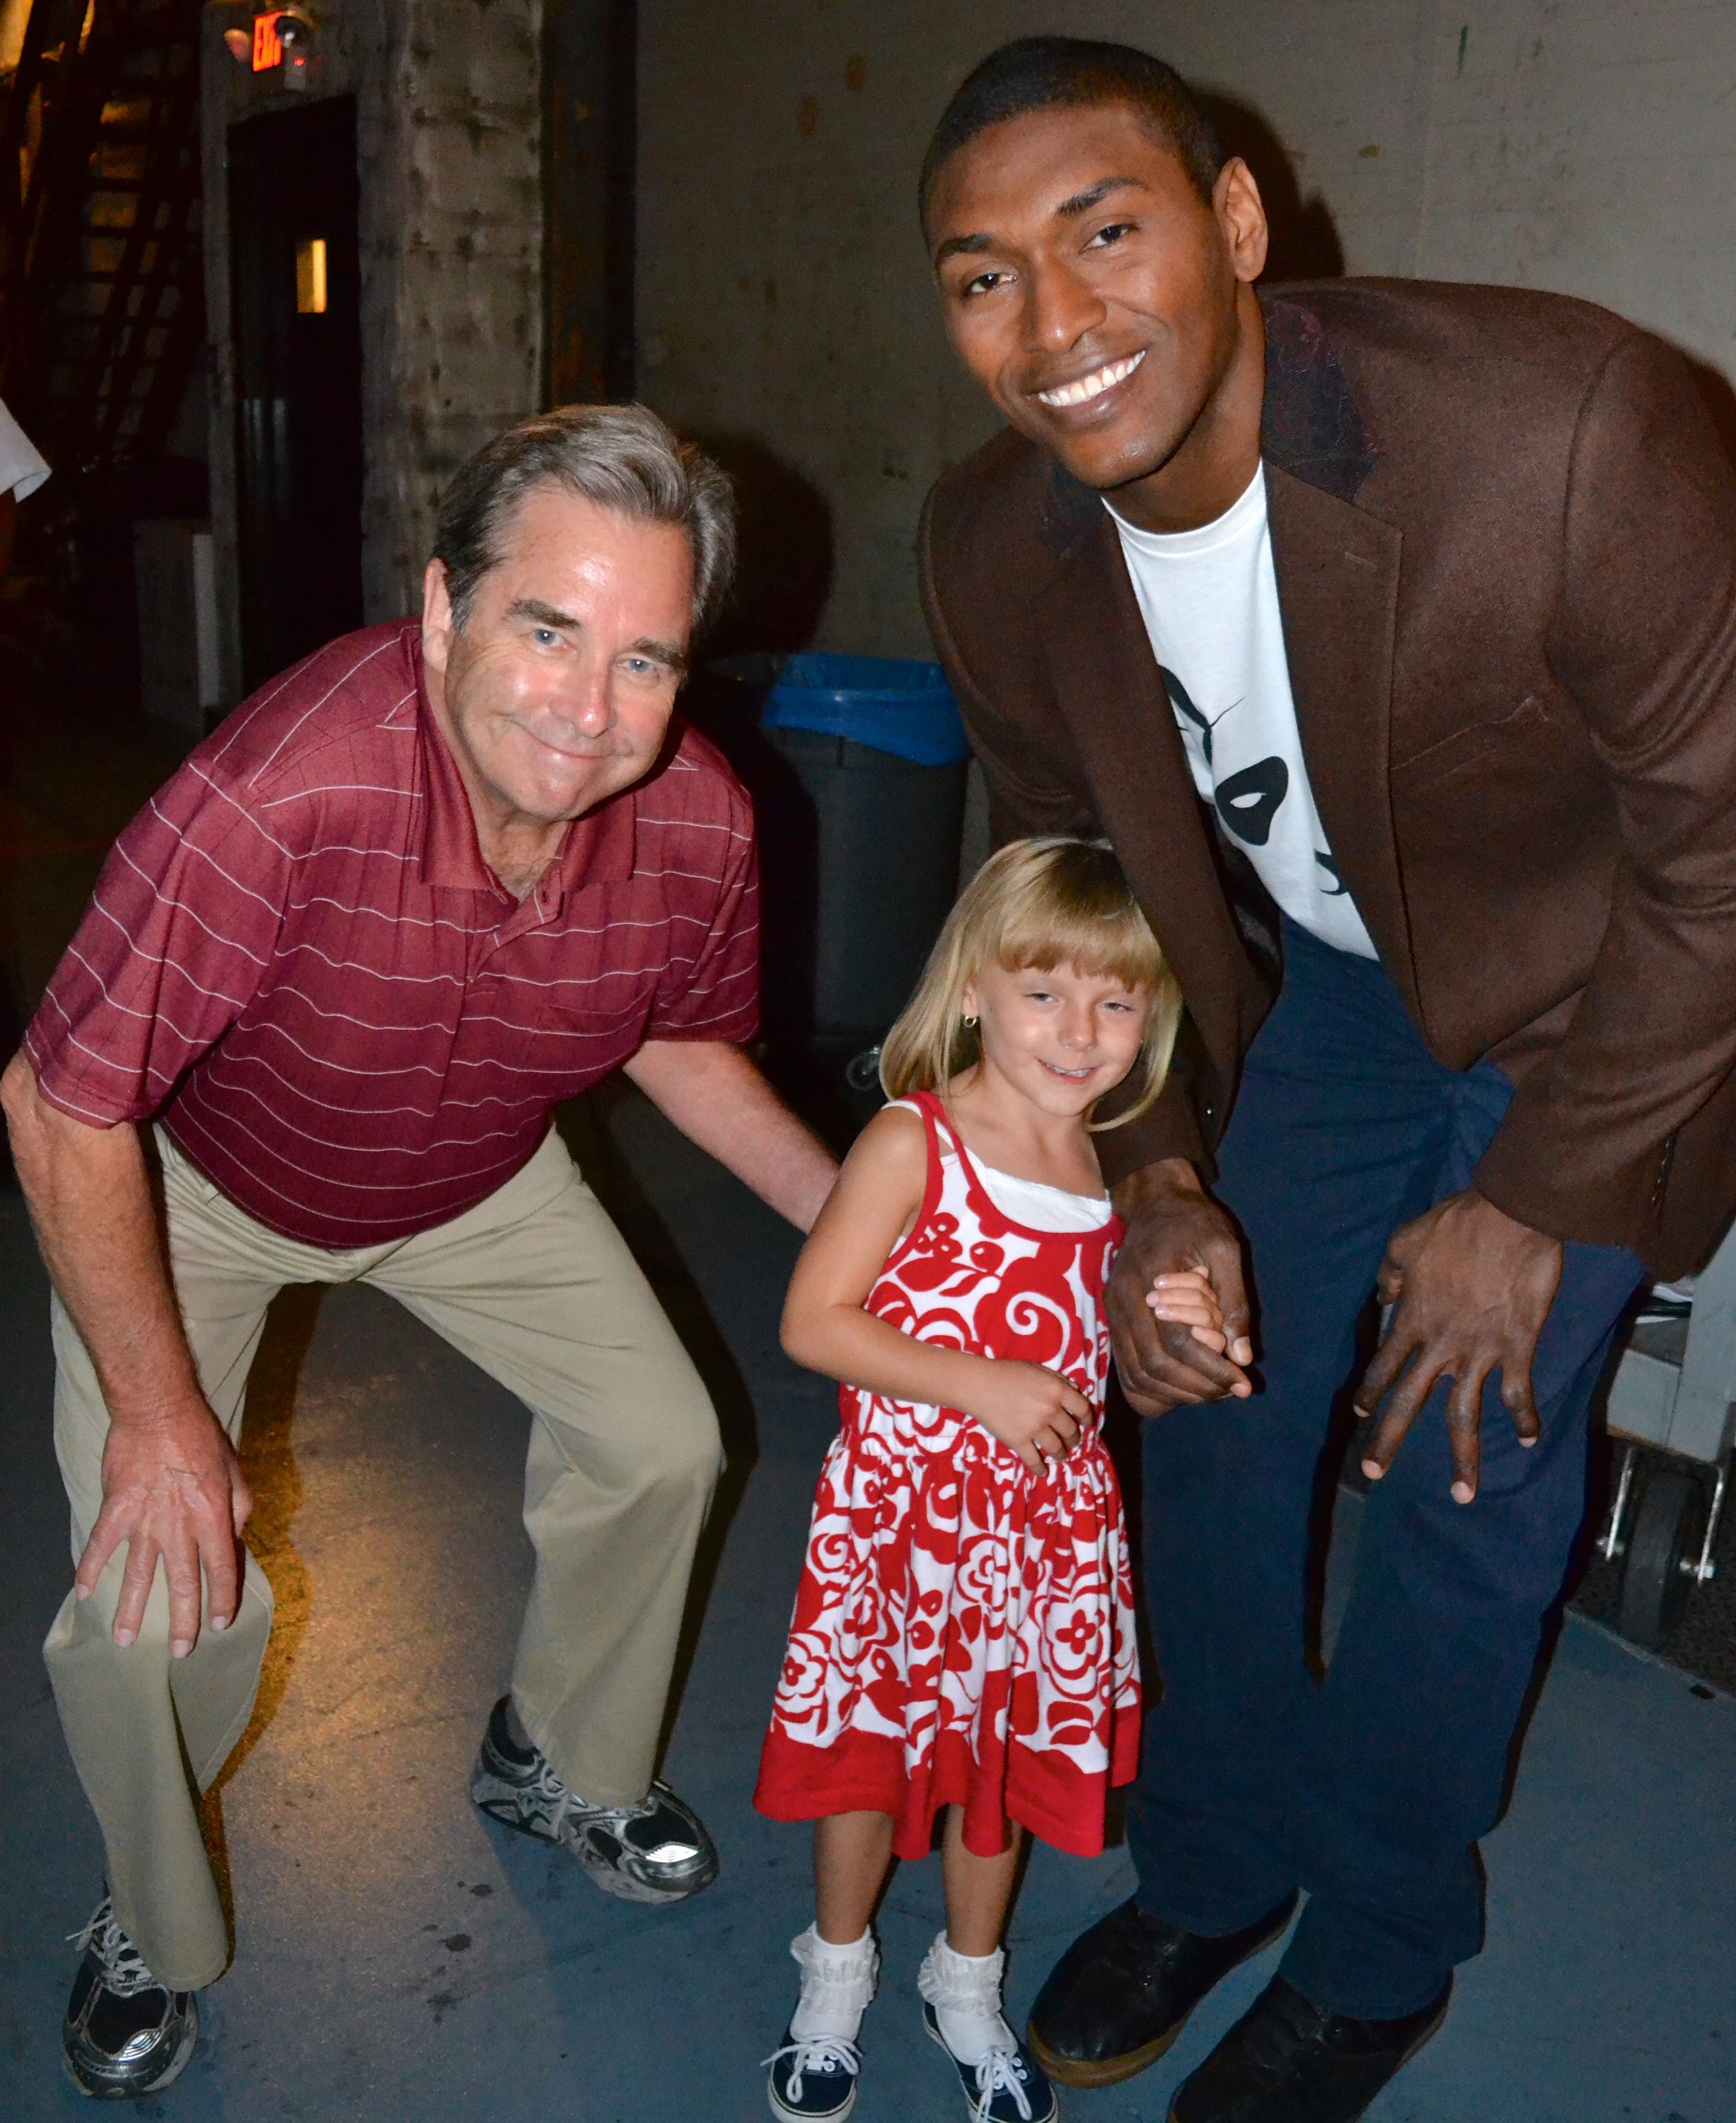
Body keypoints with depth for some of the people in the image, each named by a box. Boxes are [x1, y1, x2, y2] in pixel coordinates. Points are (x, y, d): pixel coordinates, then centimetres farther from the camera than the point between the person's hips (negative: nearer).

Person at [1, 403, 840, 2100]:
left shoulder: (701, 827, -25)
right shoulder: (276, 795, -42)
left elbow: (682, 1038, -1)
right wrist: (157, 1412, -23)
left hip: (476, 1180, 4)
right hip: (190, 1184, -4)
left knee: (661, 1444, 5)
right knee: (154, 1601, -12)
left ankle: (561, 1766, 36)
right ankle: (153, 1931, 23)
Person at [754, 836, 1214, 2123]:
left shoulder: (1126, 1171, -1)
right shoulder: (915, 1141, -16)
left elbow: (1098, 1362, 10)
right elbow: (812, 1323, -18)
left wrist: (1174, 1330, -11)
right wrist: (980, 1386, -23)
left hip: (1051, 1521, 4)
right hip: (902, 1514, -4)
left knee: (1015, 1749, 19)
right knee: (870, 1747, 14)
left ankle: (968, 1979, 44)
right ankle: (840, 1967, 42)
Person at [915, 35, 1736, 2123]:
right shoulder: (991, 549, -18)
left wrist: (1536, 1202, -17)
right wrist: (1153, 1176, -15)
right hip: (1318, 977, 5)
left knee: (1469, 1469, -1)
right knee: (1211, 1398, 8)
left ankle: (1380, 1953, 26)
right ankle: (1213, 1865, 34)